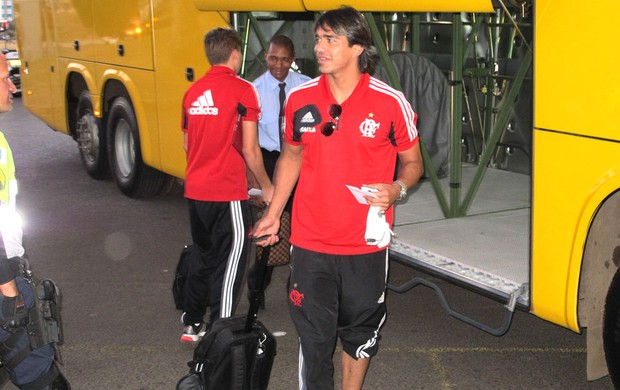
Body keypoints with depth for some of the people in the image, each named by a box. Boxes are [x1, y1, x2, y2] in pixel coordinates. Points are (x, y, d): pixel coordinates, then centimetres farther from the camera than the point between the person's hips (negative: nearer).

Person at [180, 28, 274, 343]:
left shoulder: (193, 91, 9)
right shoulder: (242, 89, -10)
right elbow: (249, 149, -11)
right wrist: (266, 187, 1)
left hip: (195, 190, 7)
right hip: (227, 193, -6)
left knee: (202, 256, 19)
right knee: (229, 264, 1)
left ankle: (192, 325, 27)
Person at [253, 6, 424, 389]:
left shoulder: (391, 103, -9)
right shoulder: (300, 99, -1)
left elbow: (412, 162, 3)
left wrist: (396, 189, -18)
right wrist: (273, 214, 13)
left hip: (366, 244, -1)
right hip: (310, 245, 1)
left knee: (360, 332, 16)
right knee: (313, 336, 8)